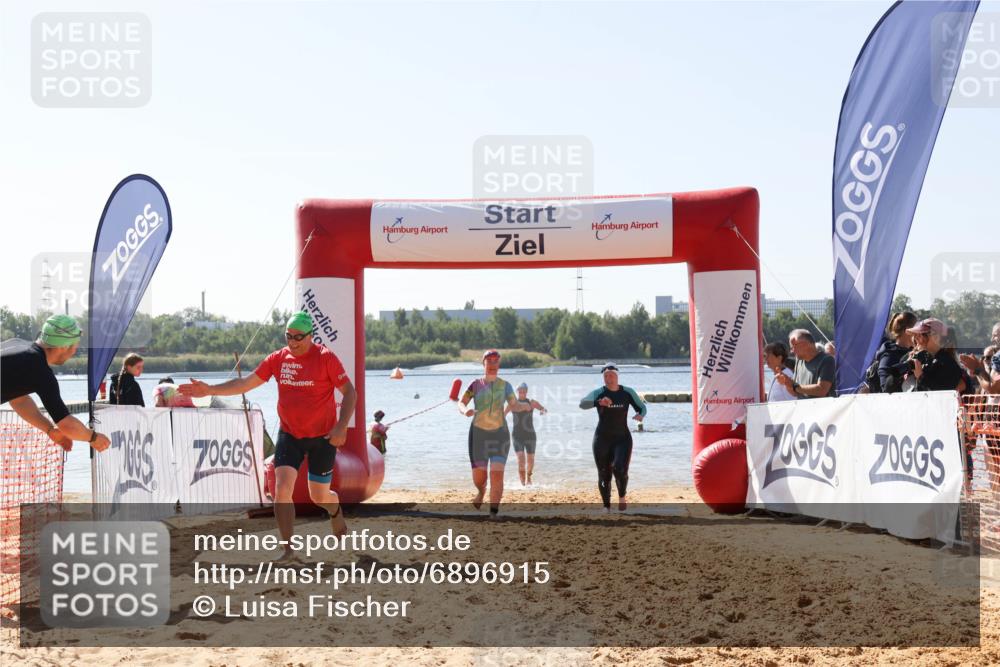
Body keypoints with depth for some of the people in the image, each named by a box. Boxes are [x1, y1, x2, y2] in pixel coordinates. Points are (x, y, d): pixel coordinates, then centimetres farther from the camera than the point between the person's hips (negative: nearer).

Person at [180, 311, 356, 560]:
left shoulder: (326, 358, -12)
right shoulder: (278, 358, -1)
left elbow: (350, 392, -9)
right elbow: (246, 383, 3)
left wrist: (341, 427, -20)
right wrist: (210, 390, -6)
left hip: (322, 437, -3)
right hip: (289, 435, 3)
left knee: (319, 497, 7)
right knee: (282, 489, -13)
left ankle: (335, 510, 44)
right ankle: (288, 549, -5)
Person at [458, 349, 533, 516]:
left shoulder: (504, 385, 5)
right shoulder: (476, 384, 0)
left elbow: (514, 406, 10)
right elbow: (461, 404, -5)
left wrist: (524, 406, -13)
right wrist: (465, 410, -29)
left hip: (500, 434, 0)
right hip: (478, 434, 0)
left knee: (497, 474, -14)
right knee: (478, 478, 1)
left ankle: (493, 514, -9)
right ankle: (481, 491, 38)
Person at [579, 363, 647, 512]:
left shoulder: (628, 392, -1)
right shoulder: (598, 393, -8)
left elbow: (642, 406, 8)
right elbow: (583, 403, -25)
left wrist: (640, 415, -17)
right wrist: (599, 402, -44)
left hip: (622, 438, 0)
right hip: (602, 439, 0)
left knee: (620, 469, -19)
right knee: (604, 474, 4)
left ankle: (622, 497, 8)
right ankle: (606, 506, 21)